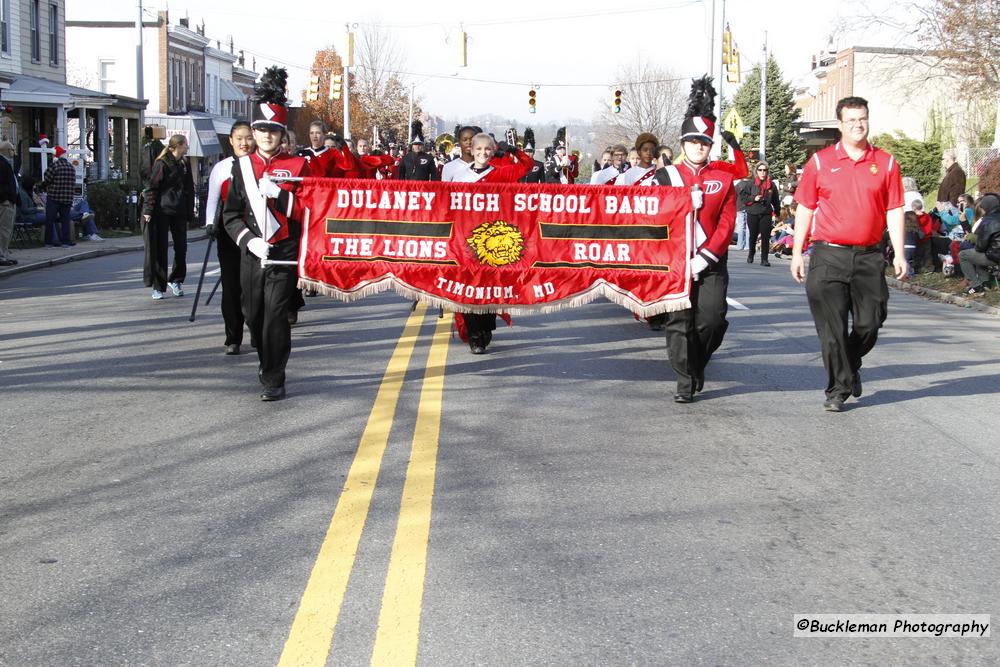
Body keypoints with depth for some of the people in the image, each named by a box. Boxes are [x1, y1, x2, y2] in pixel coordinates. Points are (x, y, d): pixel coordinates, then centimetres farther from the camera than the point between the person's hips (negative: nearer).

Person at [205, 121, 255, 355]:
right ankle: (233, 338, 7)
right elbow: (212, 199, 7)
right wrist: (210, 223, -8)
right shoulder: (221, 168, 6)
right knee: (231, 285, 0)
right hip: (229, 232, 1)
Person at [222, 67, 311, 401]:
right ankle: (267, 360, 36)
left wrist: (278, 193, -19)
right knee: (253, 315, 10)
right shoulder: (242, 166, 7)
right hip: (252, 254, 3)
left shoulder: (297, 166, 1)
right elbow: (231, 214, 6)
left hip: (284, 252, -3)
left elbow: (307, 210, -5)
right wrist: (248, 240, -9)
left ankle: (274, 380, -2)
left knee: (275, 315, -10)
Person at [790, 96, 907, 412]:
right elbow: (805, 209, 6)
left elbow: (894, 211, 7)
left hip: (868, 257, 2)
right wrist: (797, 253, 2)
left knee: (869, 323, 5)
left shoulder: (886, 163, 6)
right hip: (828, 256, -2)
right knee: (832, 326, -4)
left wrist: (899, 254, 0)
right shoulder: (820, 162, 2)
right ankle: (838, 389, 6)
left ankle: (851, 365, 34)